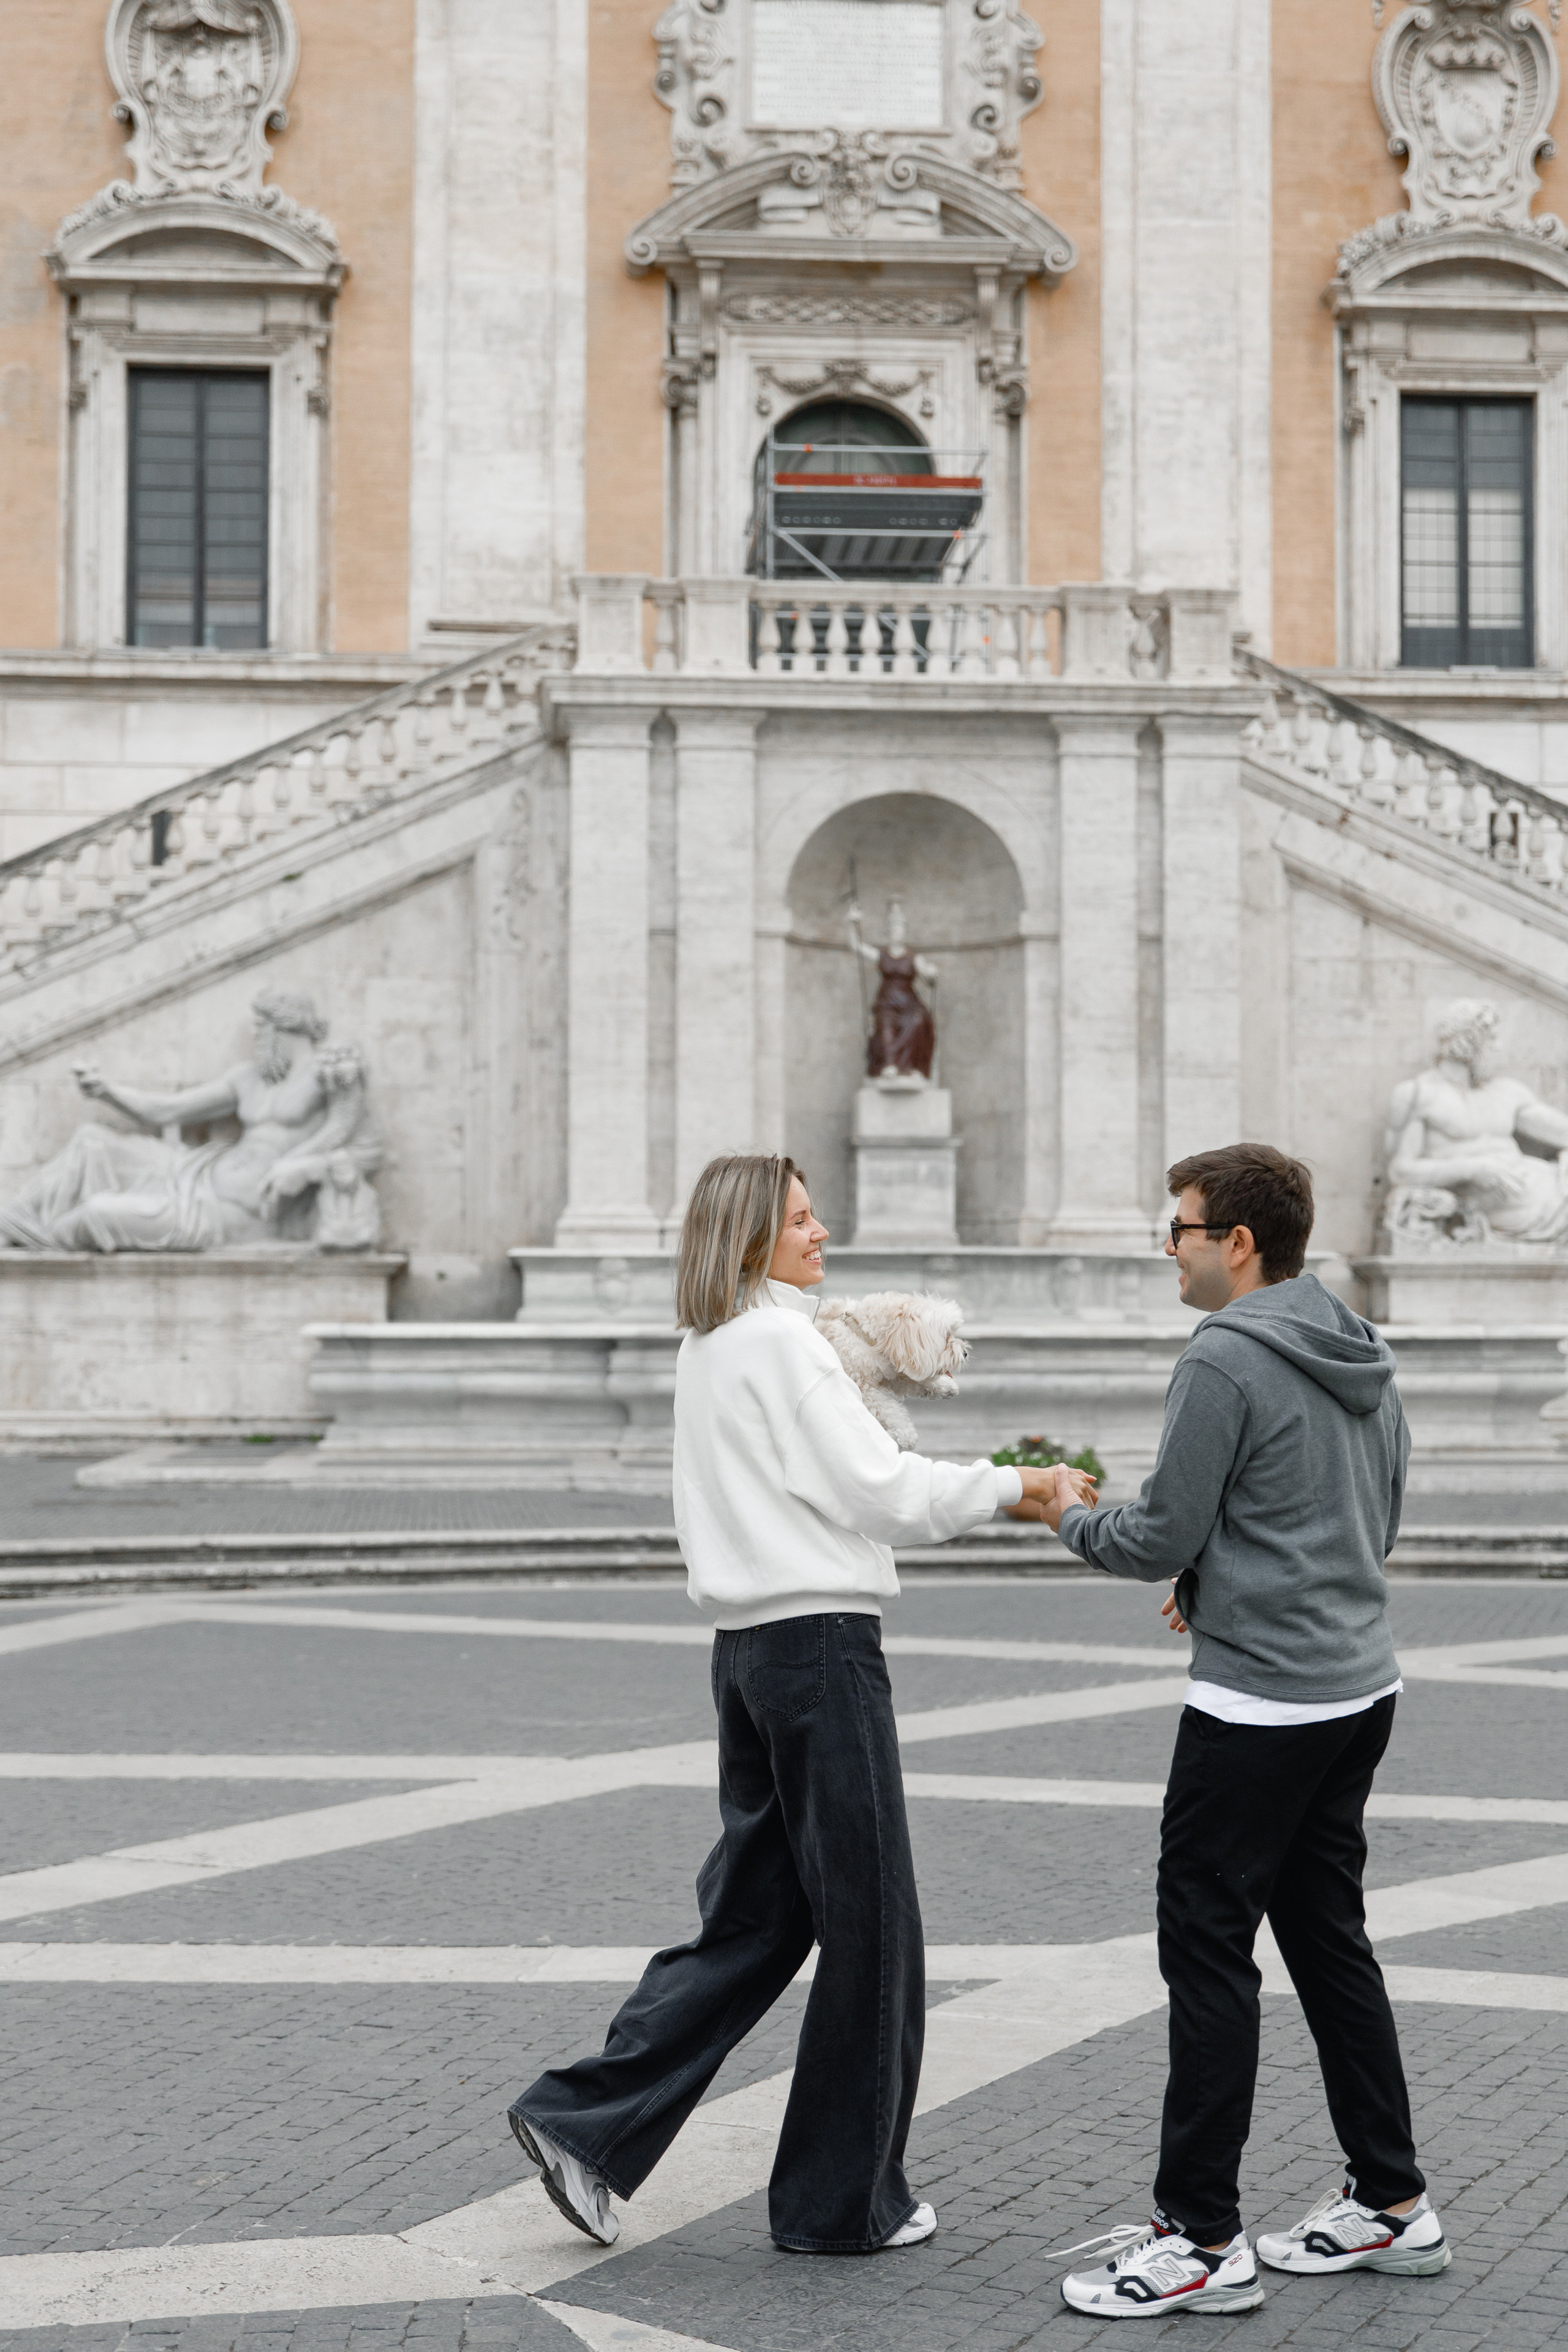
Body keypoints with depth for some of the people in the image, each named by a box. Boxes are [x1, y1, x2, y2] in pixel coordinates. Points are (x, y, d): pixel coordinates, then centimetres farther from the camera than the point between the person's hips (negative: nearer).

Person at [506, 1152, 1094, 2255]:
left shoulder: (705, 1349, 15)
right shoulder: (781, 1341, -13)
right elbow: (880, 1492, -15)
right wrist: (1020, 1484, -6)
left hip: (748, 1646, 9)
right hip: (820, 1641, -9)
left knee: (756, 1917, 14)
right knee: (870, 1929, 2)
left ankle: (584, 2122, 8)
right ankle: (844, 2198, 12)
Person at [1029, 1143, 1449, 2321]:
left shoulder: (1226, 1361, -16)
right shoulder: (1366, 1361, 12)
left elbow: (1164, 1535, -15)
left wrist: (1070, 1519, 5)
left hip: (1258, 1704, -9)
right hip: (1358, 1690, 9)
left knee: (1209, 1948, -2)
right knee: (1328, 1936, 17)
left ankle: (1203, 2241, 2)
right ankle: (1392, 2205, 23)